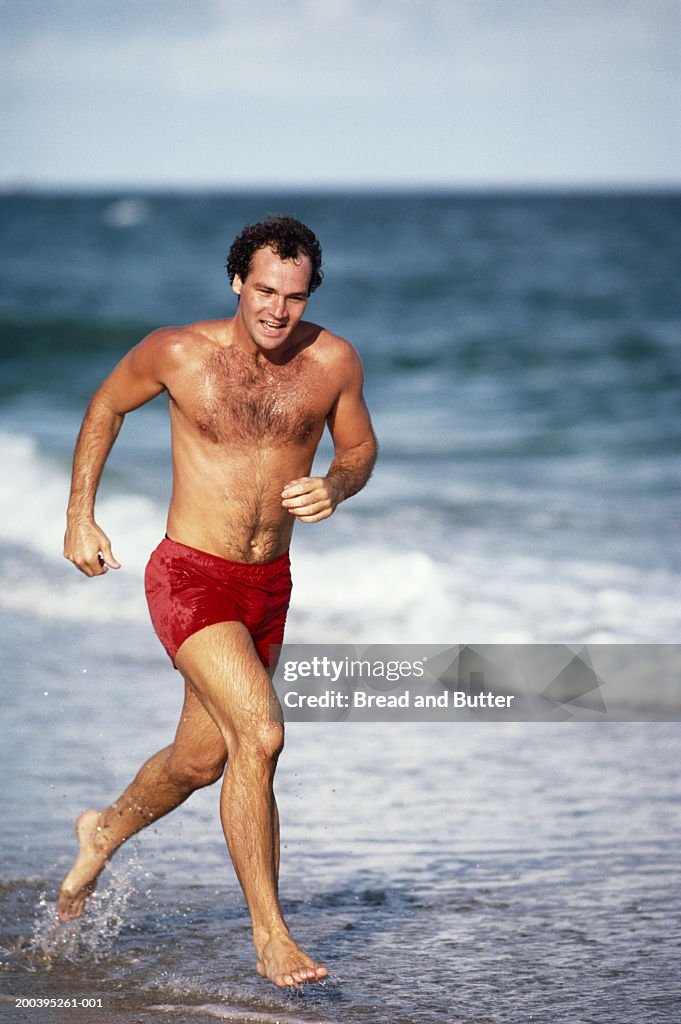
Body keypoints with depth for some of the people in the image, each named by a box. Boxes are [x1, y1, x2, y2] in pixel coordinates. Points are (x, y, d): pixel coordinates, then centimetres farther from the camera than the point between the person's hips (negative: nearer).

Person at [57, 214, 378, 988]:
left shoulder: (334, 363, -5)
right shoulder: (177, 352, -11)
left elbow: (360, 448, 11)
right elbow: (106, 406, 7)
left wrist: (337, 486, -13)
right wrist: (79, 517, 5)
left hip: (269, 584, 5)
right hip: (190, 578, -5)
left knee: (200, 761, 18)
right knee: (259, 735, -23)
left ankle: (104, 832, 51)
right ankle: (269, 937, -13)